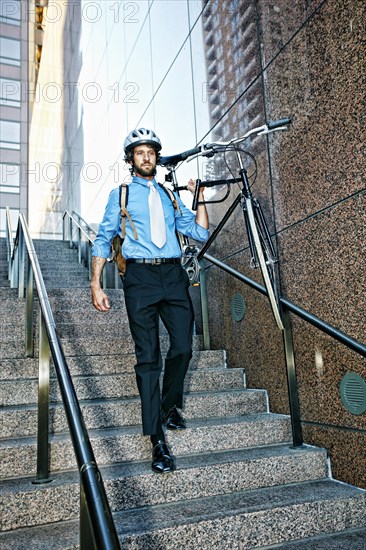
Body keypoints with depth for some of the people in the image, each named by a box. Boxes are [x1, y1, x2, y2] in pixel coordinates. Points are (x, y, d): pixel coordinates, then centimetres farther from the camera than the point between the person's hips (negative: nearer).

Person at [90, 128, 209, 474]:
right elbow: (103, 240, 8)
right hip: (140, 277, -3)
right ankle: (157, 439, 1)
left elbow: (200, 233, 16)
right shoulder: (120, 194, 13)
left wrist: (199, 198, 5)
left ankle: (170, 407, 25)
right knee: (148, 357, -5)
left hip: (173, 275, 3)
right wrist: (96, 284, -2)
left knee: (182, 348, -4)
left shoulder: (170, 195, 20)